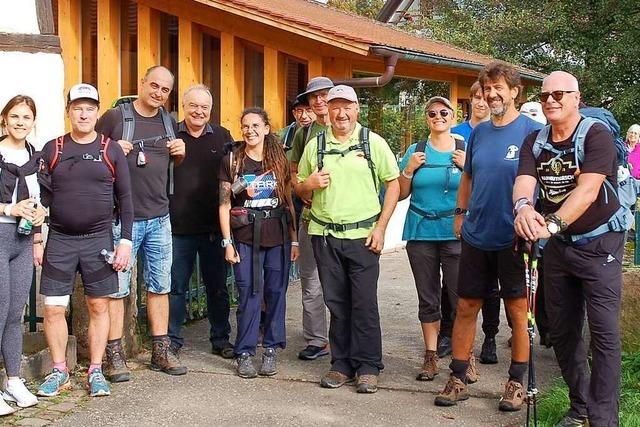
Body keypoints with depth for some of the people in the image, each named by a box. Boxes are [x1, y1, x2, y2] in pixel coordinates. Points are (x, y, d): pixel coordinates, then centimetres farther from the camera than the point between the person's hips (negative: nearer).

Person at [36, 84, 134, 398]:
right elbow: (42, 197, 6)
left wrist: (125, 240, -3)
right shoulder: (52, 149, 4)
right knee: (53, 308, 0)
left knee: (99, 306, 5)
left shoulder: (111, 150, 2)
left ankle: (95, 371, 16)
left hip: (99, 241, 0)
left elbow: (125, 198, 2)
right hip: (59, 241, 1)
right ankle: (59, 372, 15)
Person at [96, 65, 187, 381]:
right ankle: (114, 355, 8)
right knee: (117, 287, -1)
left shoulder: (169, 123, 12)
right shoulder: (115, 117, -3)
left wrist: (180, 153, 3)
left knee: (160, 286, 10)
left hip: (160, 218, 5)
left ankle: (161, 351, 20)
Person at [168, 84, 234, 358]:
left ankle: (221, 339, 23)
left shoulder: (222, 136, 7)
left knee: (217, 286, 11)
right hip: (178, 225, -2)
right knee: (175, 285, 8)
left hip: (213, 225, 2)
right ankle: (172, 339, 21)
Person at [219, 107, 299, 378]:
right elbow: (225, 204, 2)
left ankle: (271, 350, 16)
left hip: (278, 236, 2)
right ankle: (245, 353, 7)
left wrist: (294, 239, 7)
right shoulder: (232, 161, 3)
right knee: (249, 295, -3)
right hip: (245, 237, -2)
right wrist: (227, 242, -4)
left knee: (276, 293, 4)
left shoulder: (279, 160, 9)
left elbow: (289, 202, 10)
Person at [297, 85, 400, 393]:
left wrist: (380, 227, -5)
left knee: (365, 303, -1)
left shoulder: (373, 142, 2)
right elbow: (300, 191, 17)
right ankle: (342, 364, 20)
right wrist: (309, 184, -7)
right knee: (336, 303, 9)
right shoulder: (315, 145, 10)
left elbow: (393, 184, 3)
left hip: (362, 236, -3)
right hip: (324, 235, 3)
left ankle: (368, 367, 10)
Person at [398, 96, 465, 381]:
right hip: (421, 232, 2)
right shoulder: (415, 151, 9)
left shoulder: (465, 150, 4)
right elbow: (400, 194, 10)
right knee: (428, 299, 9)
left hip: (456, 233, -2)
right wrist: (409, 169, -5)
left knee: (461, 297, -5)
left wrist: (469, 167, -12)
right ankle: (430, 356, 18)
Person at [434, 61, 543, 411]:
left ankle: (517, 382, 20)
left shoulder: (532, 131, -6)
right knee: (466, 307, 8)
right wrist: (460, 213, 14)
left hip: (514, 238, -5)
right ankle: (457, 379, 20)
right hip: (476, 236, 5)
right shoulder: (479, 132, 9)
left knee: (518, 310, 5)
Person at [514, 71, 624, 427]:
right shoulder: (535, 142, 3)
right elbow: (524, 181, -14)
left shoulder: (597, 135, -13)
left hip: (598, 242, -6)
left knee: (604, 333, -9)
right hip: (558, 245, 6)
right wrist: (523, 207, -38)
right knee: (562, 331, 11)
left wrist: (552, 223, -40)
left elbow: (587, 190, -26)